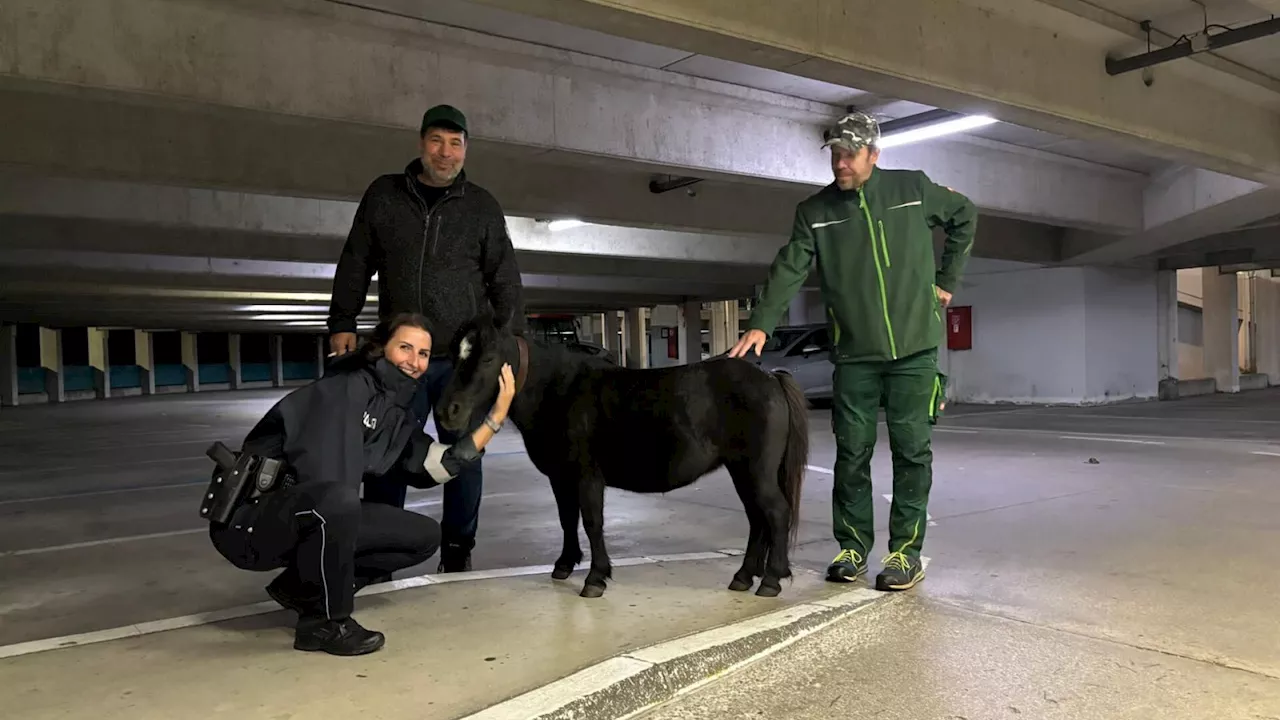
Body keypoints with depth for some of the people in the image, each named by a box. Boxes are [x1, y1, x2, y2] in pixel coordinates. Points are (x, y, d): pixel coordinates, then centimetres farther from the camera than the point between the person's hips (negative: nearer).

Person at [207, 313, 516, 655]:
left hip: (308, 518, 8)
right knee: (336, 500, -40)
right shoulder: (347, 386, -16)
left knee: (425, 535, 4)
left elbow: (443, 465, 2)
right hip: (250, 517, -8)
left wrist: (497, 415, 2)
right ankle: (326, 623, -14)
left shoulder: (399, 418, 9)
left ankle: (303, 587, 8)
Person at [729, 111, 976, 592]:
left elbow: (964, 217, 18)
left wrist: (948, 279, 13)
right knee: (852, 452, 4)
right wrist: (761, 323, -18)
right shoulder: (814, 211, 4)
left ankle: (906, 550, 11)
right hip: (853, 355, 1)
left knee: (912, 449, 1)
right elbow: (788, 269, -5)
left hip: (914, 349, 0)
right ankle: (852, 546, 17)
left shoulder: (913, 189, 3)